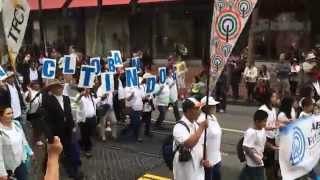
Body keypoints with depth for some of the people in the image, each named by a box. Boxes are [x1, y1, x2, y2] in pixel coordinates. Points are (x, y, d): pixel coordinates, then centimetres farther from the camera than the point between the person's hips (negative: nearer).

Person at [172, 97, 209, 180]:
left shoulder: (196, 125, 6)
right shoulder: (180, 127, -20)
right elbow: (189, 144, -36)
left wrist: (204, 158, -1)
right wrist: (201, 127, -27)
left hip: (198, 170, 8)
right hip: (185, 172, -7)